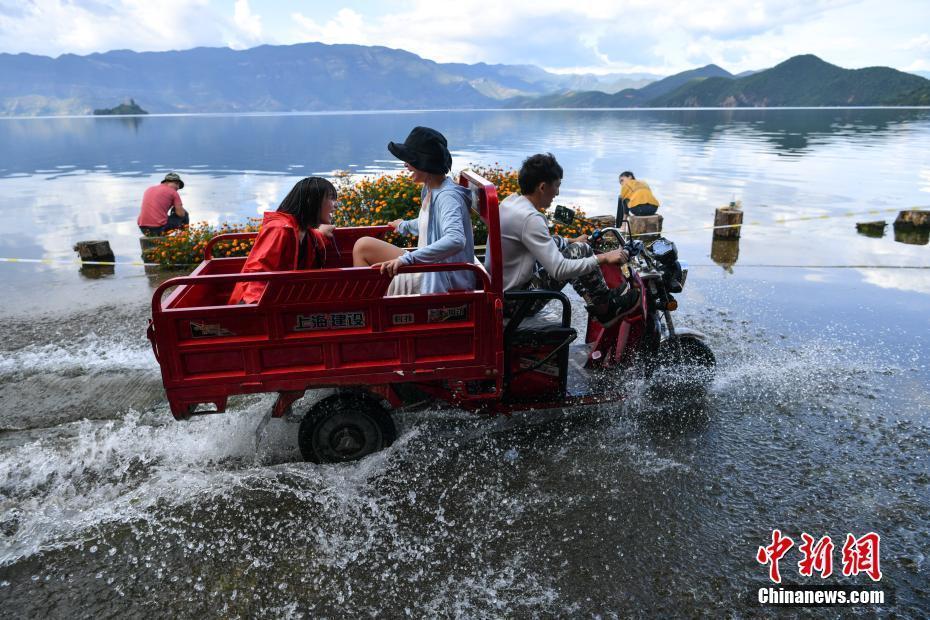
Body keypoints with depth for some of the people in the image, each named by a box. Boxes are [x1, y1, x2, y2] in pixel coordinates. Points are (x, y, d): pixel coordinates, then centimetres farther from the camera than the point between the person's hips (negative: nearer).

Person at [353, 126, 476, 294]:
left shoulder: (447, 196, -23)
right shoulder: (430, 190, 6)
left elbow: (456, 241, -39)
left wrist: (407, 259, -43)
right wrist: (406, 226, 43)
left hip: (441, 282, -9)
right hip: (430, 270, 9)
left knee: (363, 246, -6)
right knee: (363, 245, 9)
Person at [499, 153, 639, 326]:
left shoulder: (511, 200, 4)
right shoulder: (530, 218, -24)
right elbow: (560, 270, -27)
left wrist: (572, 241, 28)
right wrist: (604, 258, -17)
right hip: (514, 302, -9)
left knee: (557, 243, 17)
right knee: (580, 250, -7)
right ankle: (606, 308, 13)